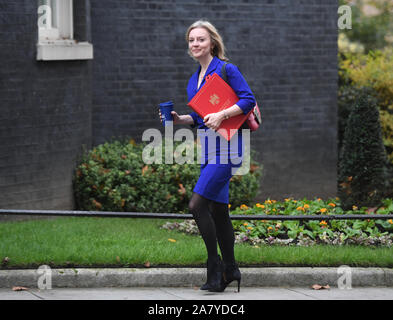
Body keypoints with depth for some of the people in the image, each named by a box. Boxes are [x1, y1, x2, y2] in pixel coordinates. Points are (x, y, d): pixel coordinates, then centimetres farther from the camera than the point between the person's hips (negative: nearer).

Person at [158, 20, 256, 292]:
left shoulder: (226, 70, -6)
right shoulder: (193, 81, 17)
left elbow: (248, 100, -13)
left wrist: (221, 115, -23)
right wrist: (179, 119, 5)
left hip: (225, 144, -8)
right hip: (207, 147, 8)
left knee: (197, 204, -16)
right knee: (218, 209, 10)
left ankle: (215, 267, -7)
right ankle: (230, 269, 18)